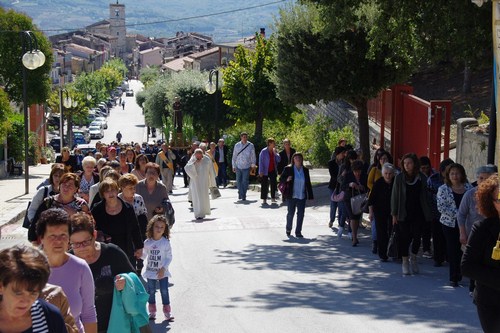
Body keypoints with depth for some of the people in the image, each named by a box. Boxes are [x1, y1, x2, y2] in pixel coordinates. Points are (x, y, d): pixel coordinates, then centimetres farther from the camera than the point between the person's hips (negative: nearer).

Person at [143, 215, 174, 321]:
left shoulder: (165, 242, -10)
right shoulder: (147, 242, -2)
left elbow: (169, 257, -8)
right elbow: (144, 255, 8)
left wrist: (163, 268, -16)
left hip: (162, 272, -2)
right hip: (150, 272, 2)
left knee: (164, 291, -1)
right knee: (151, 292, 9)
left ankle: (167, 312, 10)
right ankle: (152, 312, 22)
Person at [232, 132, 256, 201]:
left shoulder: (250, 145, -1)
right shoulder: (237, 145, 3)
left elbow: (253, 156, 6)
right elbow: (234, 156, 9)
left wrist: (253, 165, 5)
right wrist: (233, 166, 8)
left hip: (246, 167, -2)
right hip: (238, 166, 2)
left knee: (245, 182, -1)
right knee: (238, 181, 2)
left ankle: (243, 196, 9)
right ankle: (241, 194, 15)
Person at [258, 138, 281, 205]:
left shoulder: (275, 151, 6)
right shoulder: (263, 151, -9)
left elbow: (278, 160, -1)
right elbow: (261, 162, -9)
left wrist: (275, 153, -12)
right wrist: (261, 171, -14)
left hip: (273, 171, 5)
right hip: (265, 171, -5)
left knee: (273, 184, 4)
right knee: (264, 185, -1)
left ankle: (273, 198, 15)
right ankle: (264, 199, 5)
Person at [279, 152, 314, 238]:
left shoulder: (305, 170, 6)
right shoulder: (288, 169, -2)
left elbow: (308, 184, 9)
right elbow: (281, 179, 1)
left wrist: (310, 196, 7)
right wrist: (287, 179, -21)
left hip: (302, 196, 2)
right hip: (291, 196, -2)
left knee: (301, 214, -1)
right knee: (290, 213, 7)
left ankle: (298, 232, 7)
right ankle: (288, 229, 29)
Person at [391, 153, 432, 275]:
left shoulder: (422, 178, 0)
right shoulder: (399, 178, -3)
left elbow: (425, 196, 4)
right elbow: (394, 196, -1)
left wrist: (427, 213, 1)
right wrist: (394, 214, -3)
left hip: (418, 213, 1)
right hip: (404, 213, -1)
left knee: (417, 236, -2)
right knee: (404, 238, 2)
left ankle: (413, 258, 23)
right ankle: (405, 262, 16)